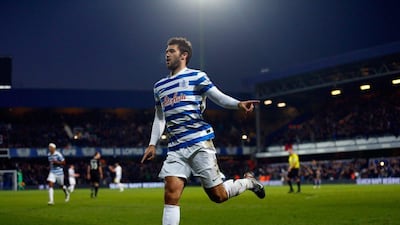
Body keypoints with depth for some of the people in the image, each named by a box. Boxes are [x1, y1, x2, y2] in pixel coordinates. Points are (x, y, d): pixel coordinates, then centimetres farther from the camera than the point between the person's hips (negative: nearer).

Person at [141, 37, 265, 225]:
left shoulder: (196, 77, 4)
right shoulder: (160, 86, 20)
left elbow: (220, 98, -2)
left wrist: (239, 104, -21)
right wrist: (152, 144, 16)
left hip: (199, 142, -4)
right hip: (175, 148, 5)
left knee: (217, 195, -1)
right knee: (171, 194, -12)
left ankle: (248, 182, 28)